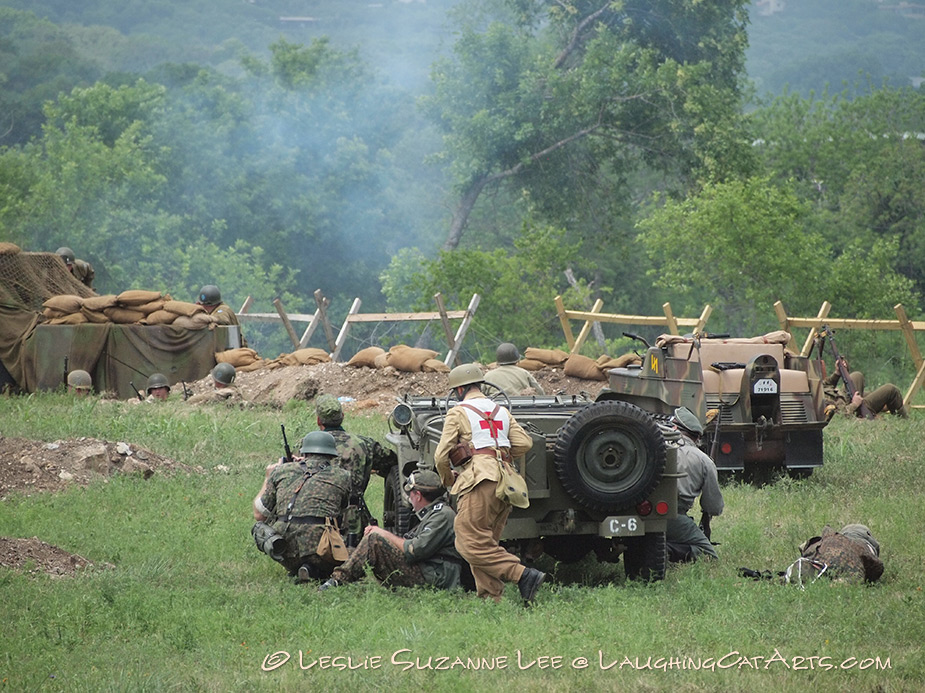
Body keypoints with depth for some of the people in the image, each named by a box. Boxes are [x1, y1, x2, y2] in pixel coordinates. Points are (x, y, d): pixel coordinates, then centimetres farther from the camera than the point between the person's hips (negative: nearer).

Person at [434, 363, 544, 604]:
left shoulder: (458, 413, 2)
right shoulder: (501, 411, 20)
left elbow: (441, 456, -2)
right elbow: (524, 442, 12)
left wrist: (448, 480, 17)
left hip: (479, 479, -8)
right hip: (505, 482, 8)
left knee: (471, 544, -11)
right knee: (486, 544, 11)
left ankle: (523, 575, -22)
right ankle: (491, 599, 2)